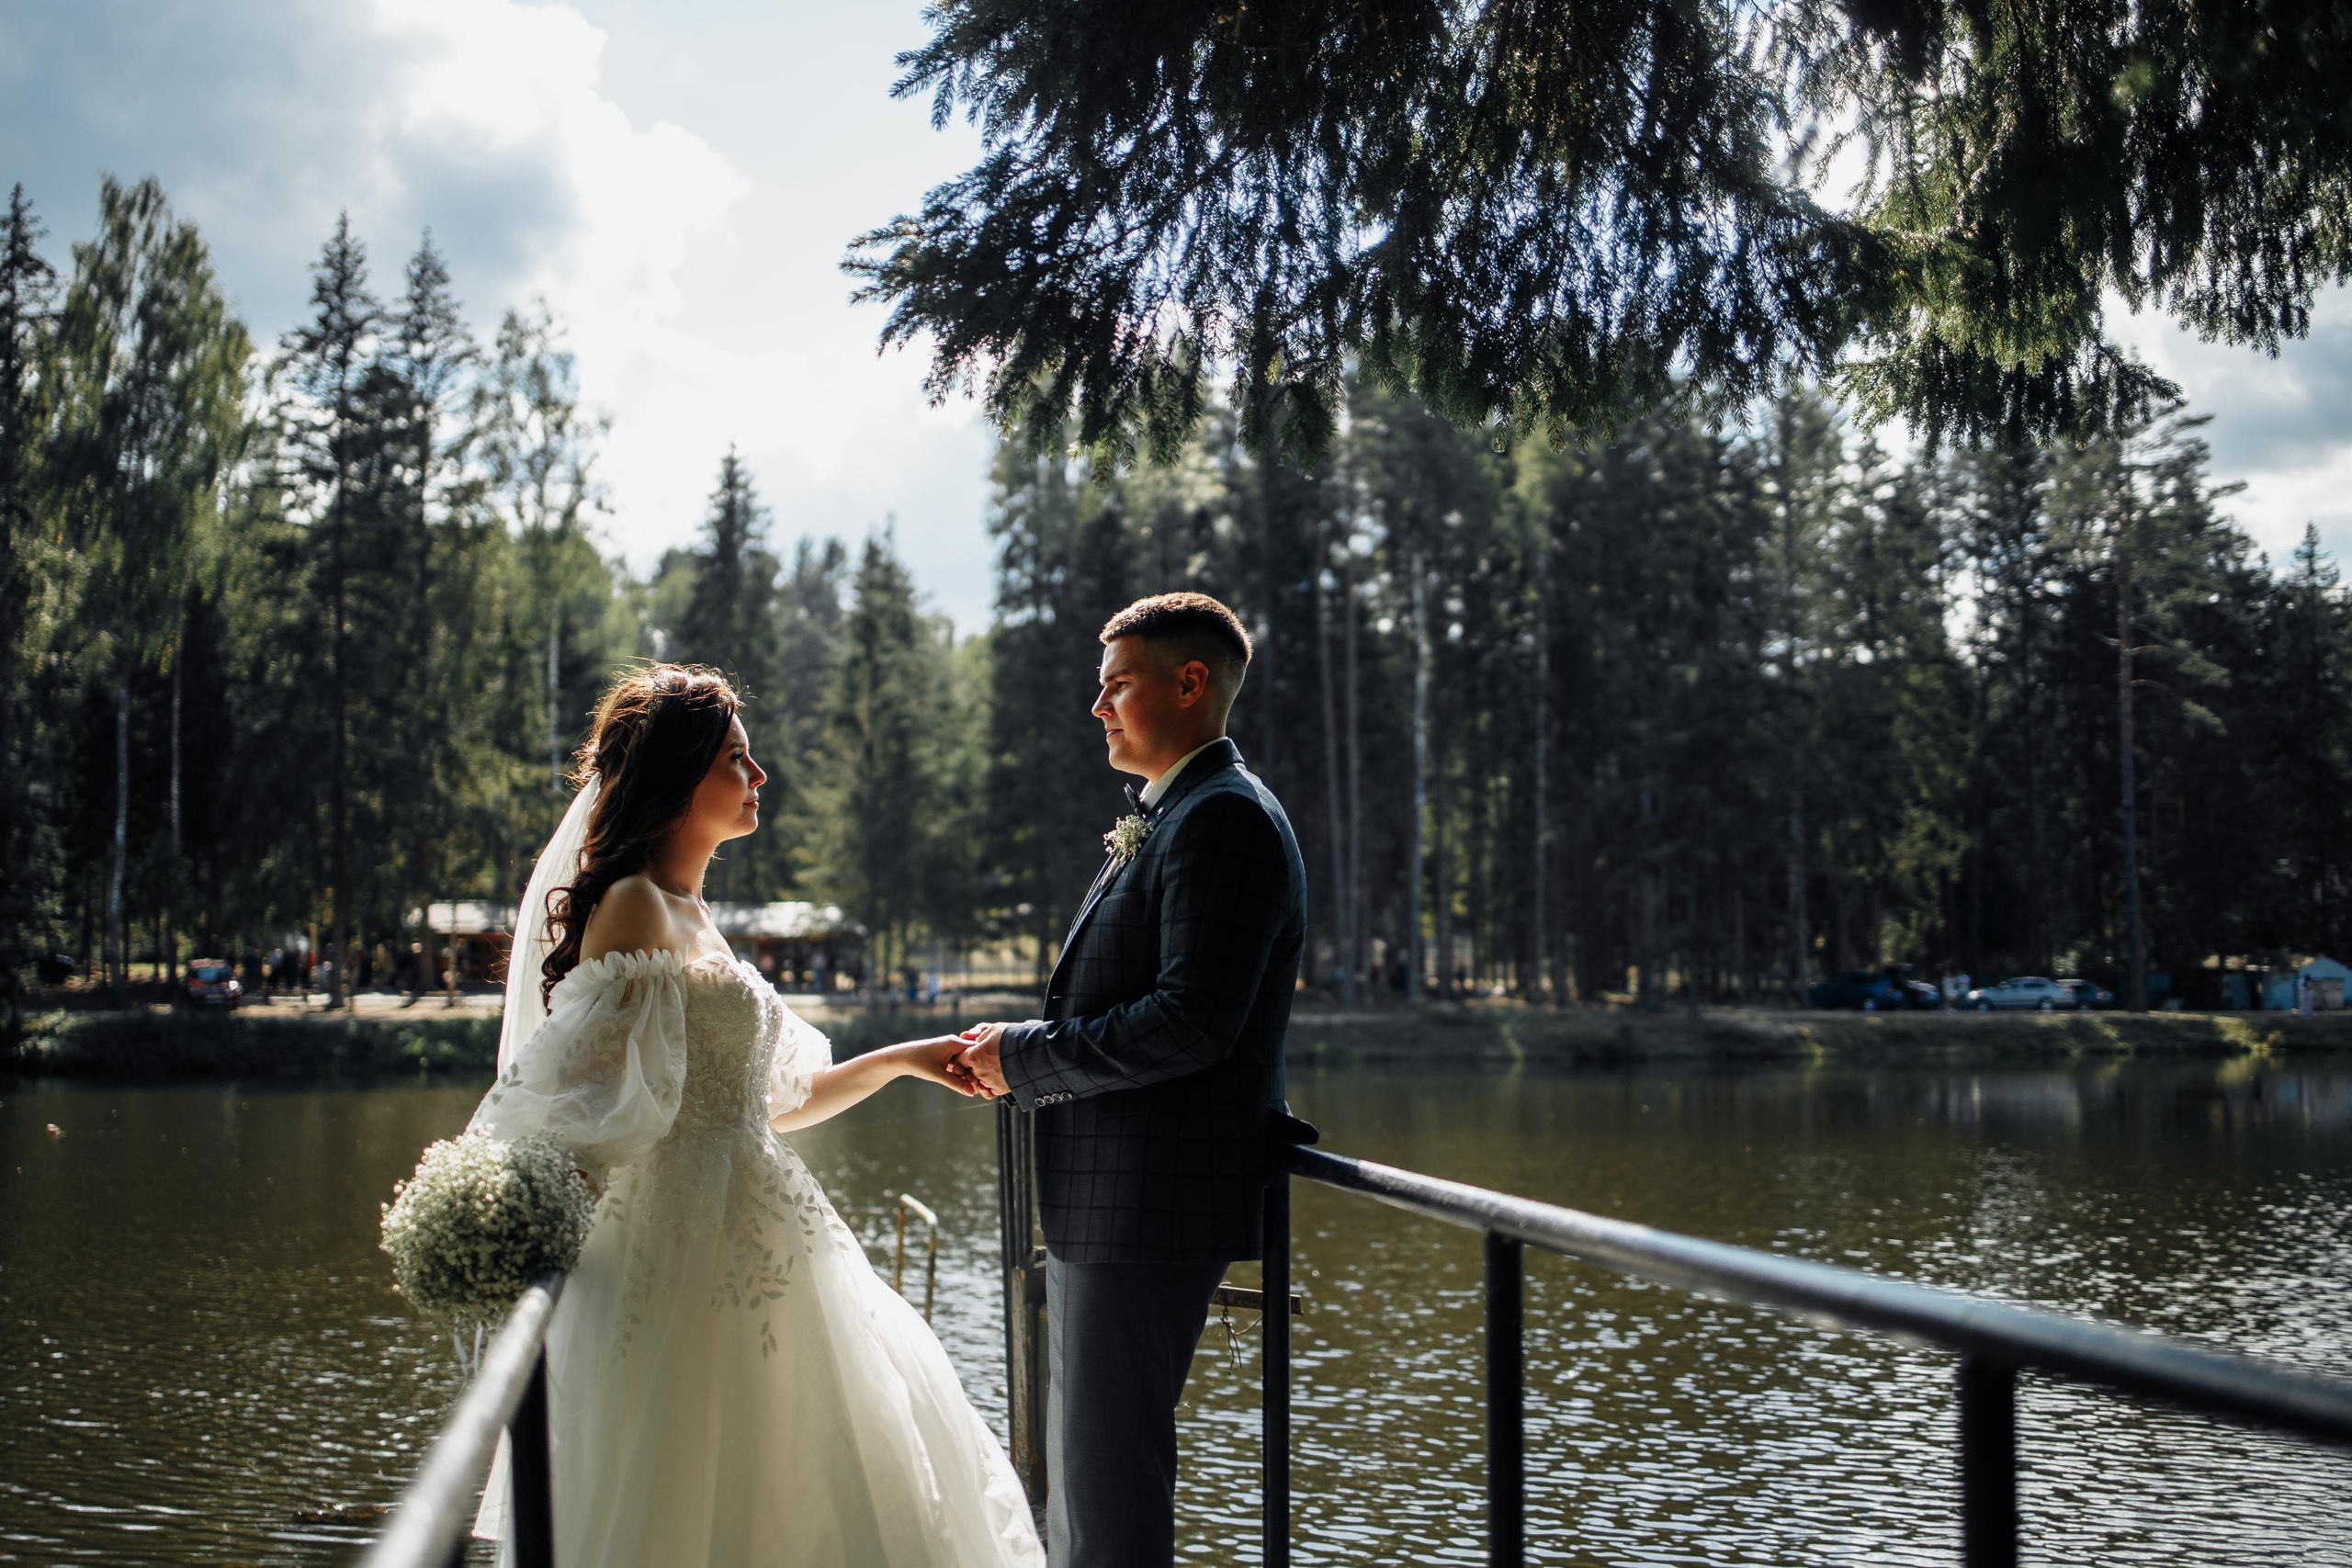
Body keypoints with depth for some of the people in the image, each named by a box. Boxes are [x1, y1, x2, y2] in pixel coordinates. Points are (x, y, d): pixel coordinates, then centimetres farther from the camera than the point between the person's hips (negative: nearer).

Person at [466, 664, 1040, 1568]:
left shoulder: (687, 916, 17)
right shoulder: (633, 908, -11)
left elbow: (761, 1100, 22)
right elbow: (588, 1094, -17)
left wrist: (902, 1060, 19)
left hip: (753, 1255, 9)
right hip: (690, 1255, -9)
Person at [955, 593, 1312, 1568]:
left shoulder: (1226, 820, -15)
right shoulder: (1167, 820, 19)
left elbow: (1193, 1020, -24)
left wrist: (1027, 1057, -15)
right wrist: (1022, 1061, 7)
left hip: (1154, 1207, -11)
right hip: (1109, 1202, 11)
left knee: (1110, 1483, -6)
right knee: (1079, 1466, 19)